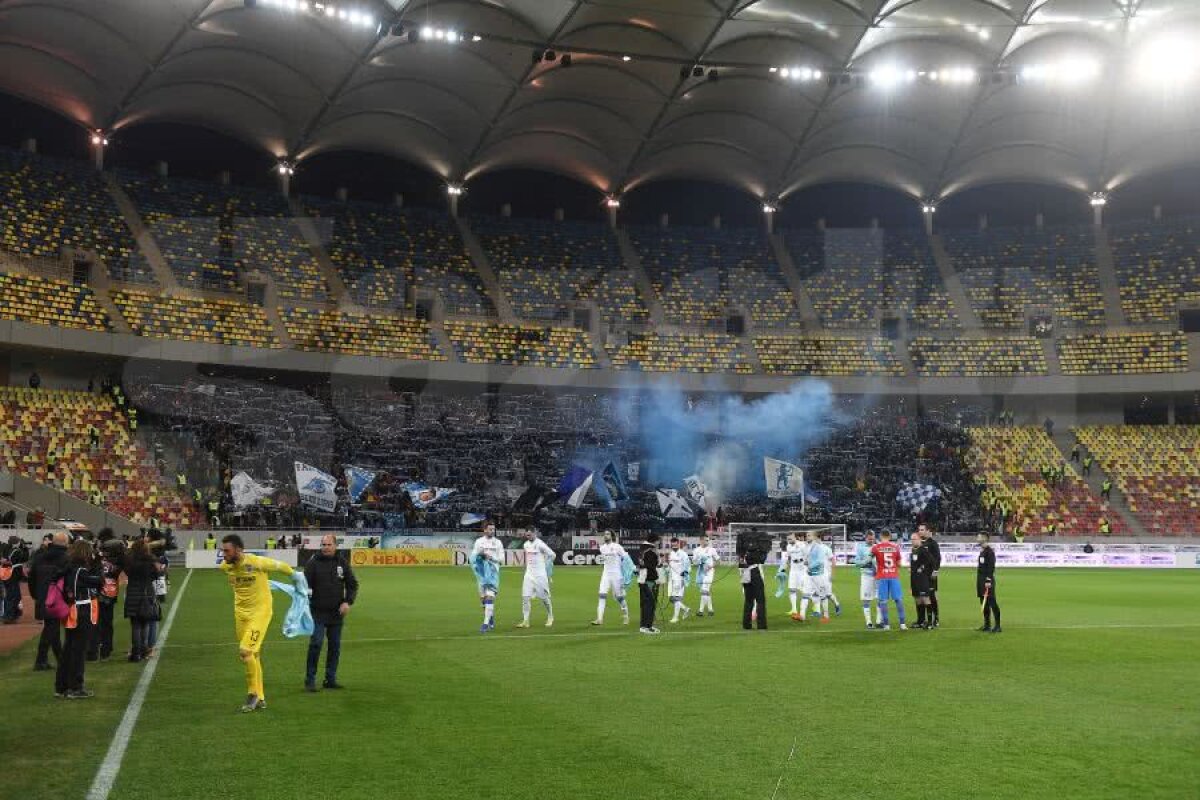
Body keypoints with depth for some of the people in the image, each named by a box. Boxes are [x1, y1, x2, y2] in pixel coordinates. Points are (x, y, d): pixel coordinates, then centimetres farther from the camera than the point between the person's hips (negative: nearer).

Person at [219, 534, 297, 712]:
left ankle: (253, 693, 0)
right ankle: (260, 699, 23)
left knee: (246, 651, -18)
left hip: (260, 612, -6)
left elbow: (281, 566, -5)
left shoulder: (257, 562, -22)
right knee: (253, 656, 12)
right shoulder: (225, 566, -6)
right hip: (240, 613, 6)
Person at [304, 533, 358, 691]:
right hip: (318, 612, -4)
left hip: (337, 613, 4)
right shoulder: (313, 563, -4)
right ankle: (310, 680, -2)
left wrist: (348, 602, -4)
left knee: (335, 646, 8)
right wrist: (305, 603, -17)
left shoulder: (342, 563, 5)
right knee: (316, 644, -10)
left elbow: (352, 584, 10)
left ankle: (330, 679, 18)